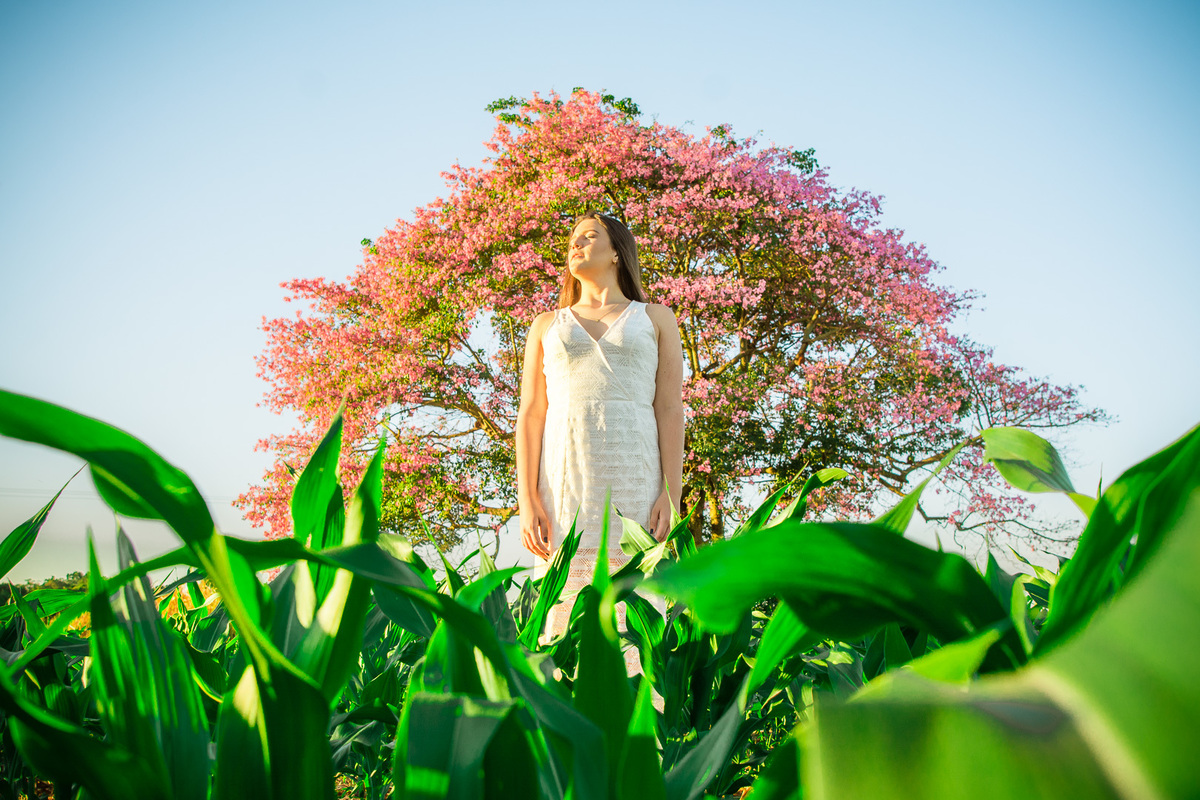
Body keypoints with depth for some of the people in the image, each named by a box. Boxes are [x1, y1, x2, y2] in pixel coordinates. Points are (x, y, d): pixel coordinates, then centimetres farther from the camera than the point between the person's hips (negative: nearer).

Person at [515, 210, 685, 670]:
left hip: (635, 480, -1)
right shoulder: (546, 326, 21)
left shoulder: (655, 319, 16)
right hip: (565, 481, 2)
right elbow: (530, 415, 11)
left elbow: (670, 411, 6)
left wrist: (672, 496, -6)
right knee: (562, 620, -7)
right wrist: (528, 500, -2)